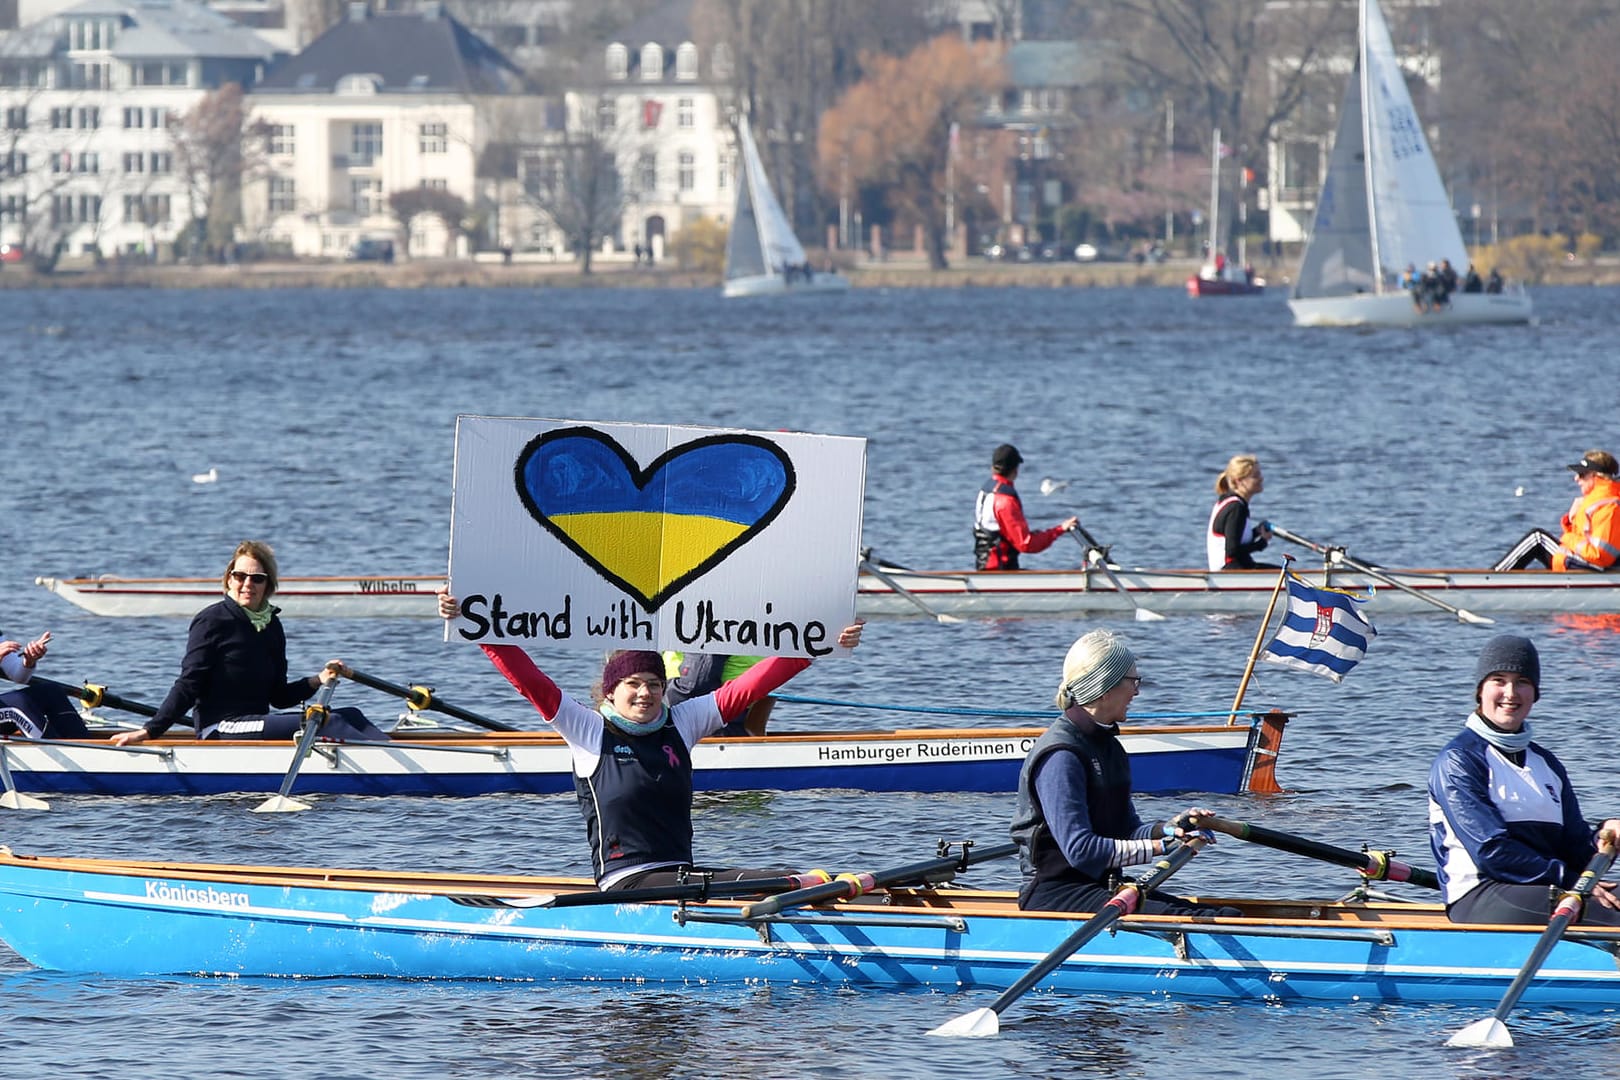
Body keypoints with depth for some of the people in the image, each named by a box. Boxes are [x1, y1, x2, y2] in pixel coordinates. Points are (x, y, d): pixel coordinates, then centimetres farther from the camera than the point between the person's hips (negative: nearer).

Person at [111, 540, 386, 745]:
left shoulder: (271, 626, 13)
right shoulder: (213, 621, -9)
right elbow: (188, 686, -10)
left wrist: (317, 681, 2)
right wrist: (149, 731, -16)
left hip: (258, 723, 9)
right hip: (220, 729, -9)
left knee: (351, 716, -2)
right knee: (327, 722, -21)